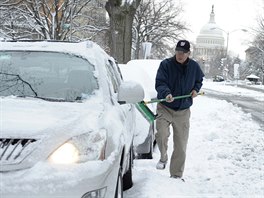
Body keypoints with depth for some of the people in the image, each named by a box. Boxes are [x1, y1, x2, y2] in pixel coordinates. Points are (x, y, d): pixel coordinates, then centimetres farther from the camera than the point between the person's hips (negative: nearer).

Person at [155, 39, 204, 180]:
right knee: (161, 134, -25)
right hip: (164, 108, -3)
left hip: (183, 111, 3)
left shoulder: (194, 66, 2)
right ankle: (163, 158, 8)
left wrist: (196, 89, 2)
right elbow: (159, 83, -17)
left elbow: (199, 80, 22)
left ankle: (176, 175, 20)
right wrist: (166, 93, -36)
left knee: (181, 145, 5)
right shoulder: (166, 64, -9)